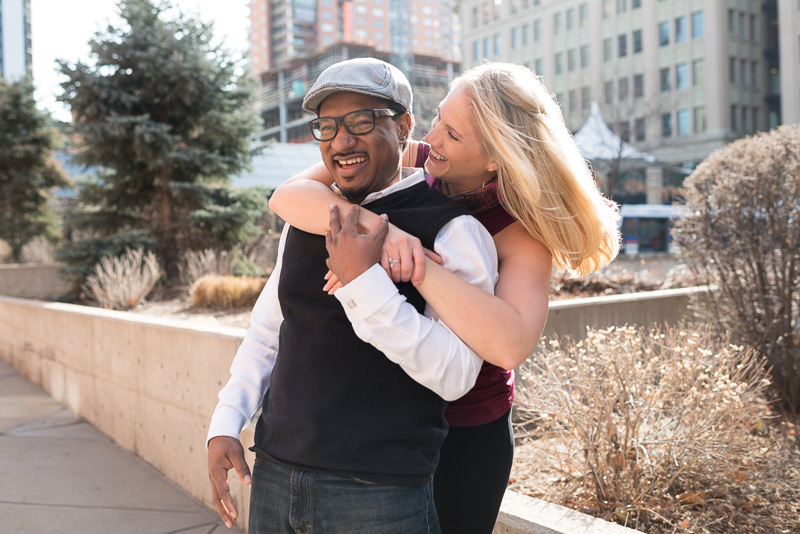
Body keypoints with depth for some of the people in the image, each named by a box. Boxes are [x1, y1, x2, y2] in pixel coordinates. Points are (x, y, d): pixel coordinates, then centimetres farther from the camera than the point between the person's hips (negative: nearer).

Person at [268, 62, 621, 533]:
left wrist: (419, 263, -40)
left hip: (464, 434, -3)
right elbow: (289, 196, -22)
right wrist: (374, 226, -39)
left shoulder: (522, 231, -20)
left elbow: (510, 344, -39)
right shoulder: (406, 165, -10)